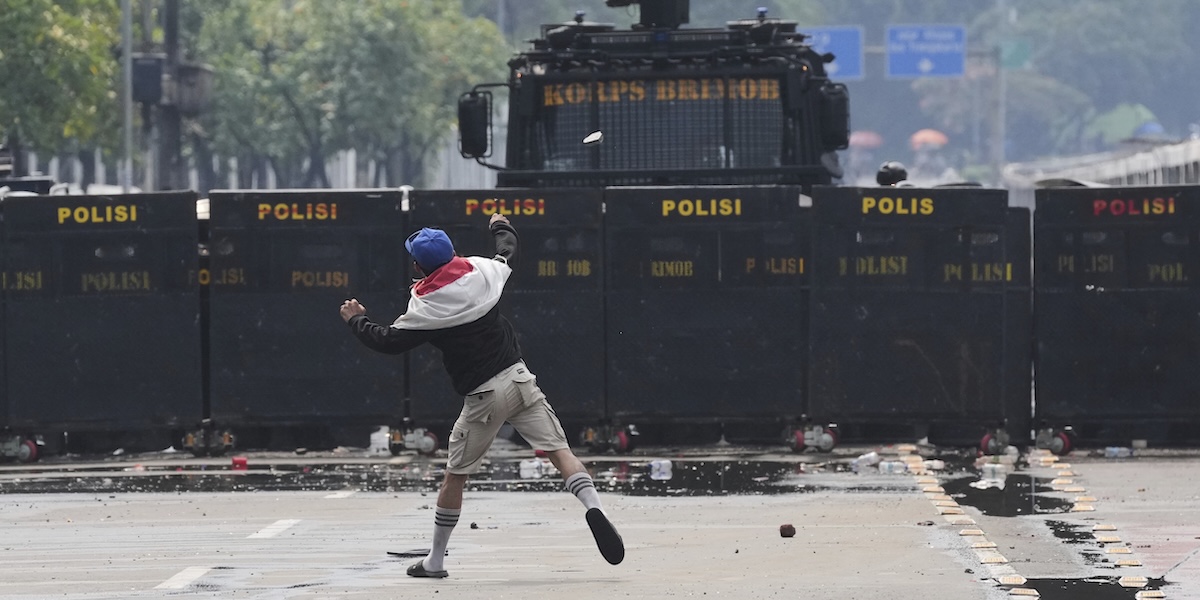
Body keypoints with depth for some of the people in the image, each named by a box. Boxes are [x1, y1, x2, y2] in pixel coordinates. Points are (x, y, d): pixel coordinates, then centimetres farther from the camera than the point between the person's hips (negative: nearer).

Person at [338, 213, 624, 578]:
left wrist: (356, 321, 19)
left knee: (455, 476, 11)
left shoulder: (425, 308, -7)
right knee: (558, 450, -3)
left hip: (482, 398, -3)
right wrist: (501, 227, 46)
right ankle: (593, 507, -29)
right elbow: (509, 253, 24)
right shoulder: (481, 272, 3)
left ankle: (435, 560, 21)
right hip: (519, 379, 3)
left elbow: (389, 342, 1)